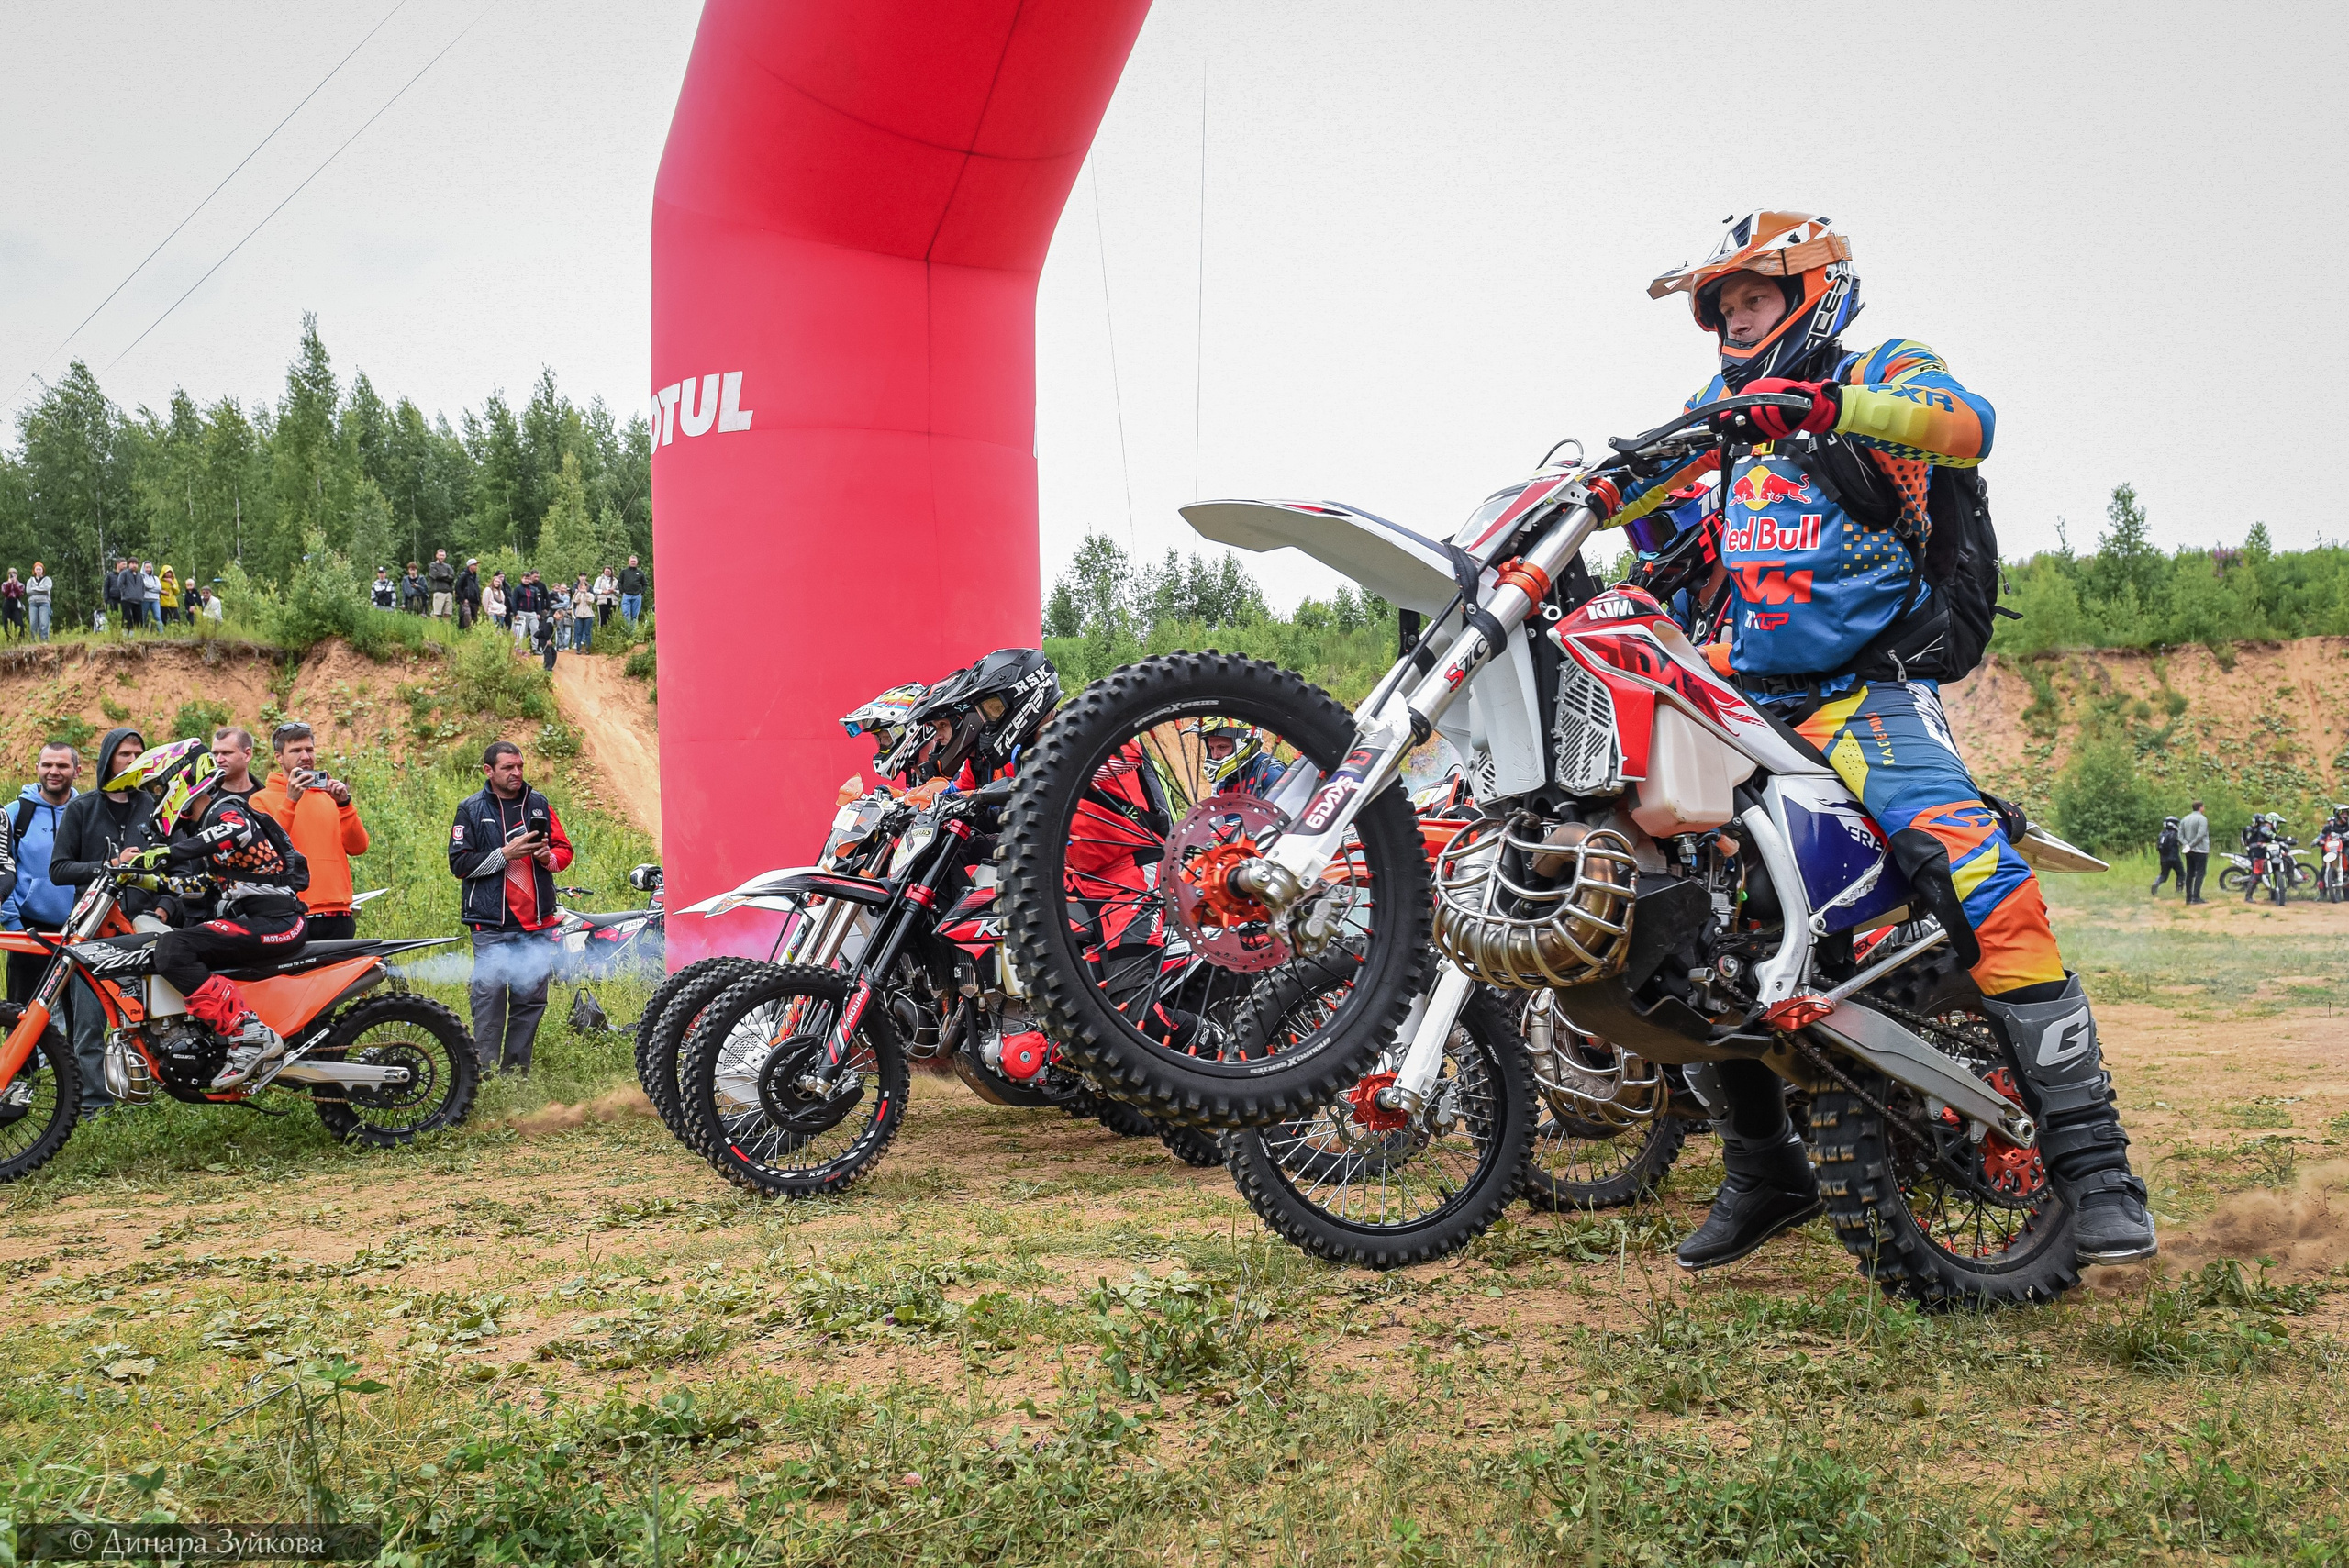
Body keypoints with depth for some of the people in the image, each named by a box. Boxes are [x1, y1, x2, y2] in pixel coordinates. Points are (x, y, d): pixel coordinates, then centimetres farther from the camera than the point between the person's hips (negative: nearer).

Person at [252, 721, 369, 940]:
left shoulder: (329, 796, 18)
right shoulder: (262, 800, 7)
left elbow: (358, 846, 8)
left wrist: (344, 804, -4)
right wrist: (290, 802, -16)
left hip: (337, 913, 4)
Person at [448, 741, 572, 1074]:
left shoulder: (539, 804, 12)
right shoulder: (472, 809, 3)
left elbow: (565, 849, 16)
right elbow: (459, 863, -5)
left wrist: (548, 856, -7)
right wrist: (505, 854, -14)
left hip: (536, 922, 4)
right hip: (491, 924, -3)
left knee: (531, 998, 5)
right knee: (489, 996, -9)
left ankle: (517, 1069, 13)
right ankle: (486, 1071, -6)